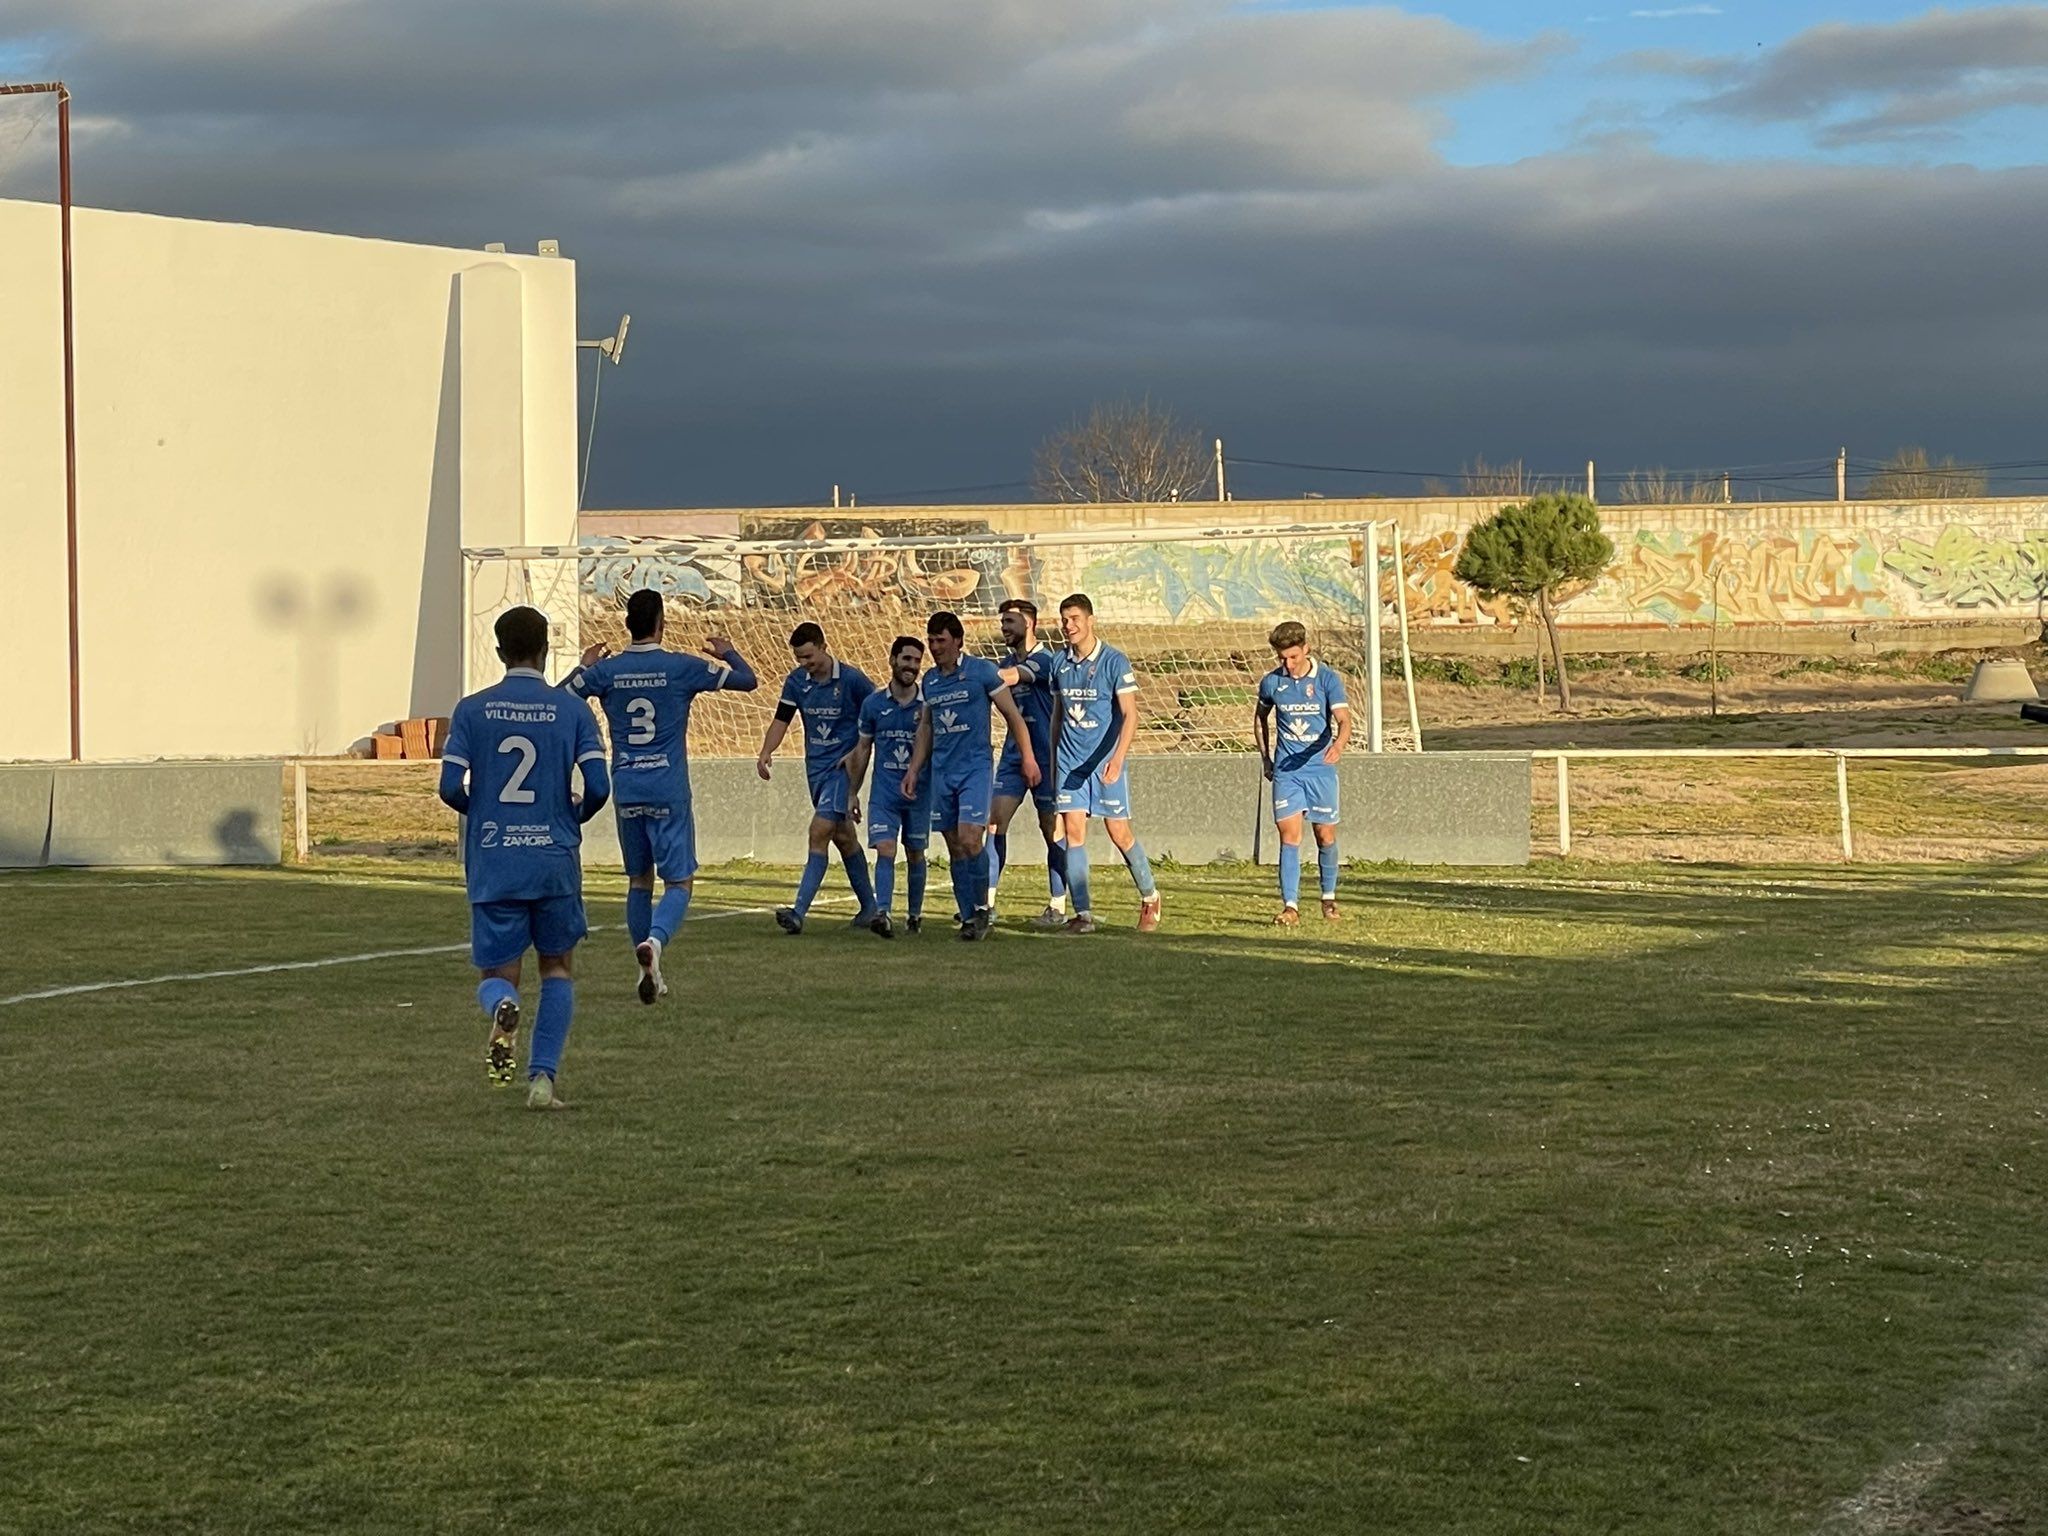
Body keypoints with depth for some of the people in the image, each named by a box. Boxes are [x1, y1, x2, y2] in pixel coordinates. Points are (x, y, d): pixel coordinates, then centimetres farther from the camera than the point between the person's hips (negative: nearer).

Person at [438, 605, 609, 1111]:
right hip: (555, 861, 0)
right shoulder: (572, 710, 0)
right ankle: (543, 1077, 4)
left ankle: (503, 1006, -27)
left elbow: (450, 788, -5)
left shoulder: (471, 710, 1)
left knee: (496, 976, 10)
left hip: (492, 864, 0)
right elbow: (598, 787, -7)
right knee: (557, 967, 17)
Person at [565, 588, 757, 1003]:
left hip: (625, 791, 3)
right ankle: (654, 940, -30)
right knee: (679, 882, -2)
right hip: (668, 791, -3)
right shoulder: (682, 668, -6)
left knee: (639, 880, 15)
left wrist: (586, 666, 25)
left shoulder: (606, 670, 0)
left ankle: (649, 973, 17)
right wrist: (727, 653, 20)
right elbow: (748, 681, 1)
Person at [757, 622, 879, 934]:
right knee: (842, 836, 14)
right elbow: (782, 720, 4)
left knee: (820, 832, -16)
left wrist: (859, 751, -9)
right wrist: (765, 752, -12)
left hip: (843, 765, -6)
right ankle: (868, 905, 27)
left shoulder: (852, 679, -12)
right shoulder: (796, 681, 2)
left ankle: (799, 912, -22)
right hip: (815, 765, 6)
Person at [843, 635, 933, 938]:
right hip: (883, 791, 0)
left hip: (919, 791, 0)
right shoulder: (874, 703, 3)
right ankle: (881, 913, -22)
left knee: (915, 854, 10)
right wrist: (853, 793, 11)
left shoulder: (928, 704, -1)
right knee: (885, 850, -13)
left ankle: (915, 914, 24)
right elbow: (863, 749, 11)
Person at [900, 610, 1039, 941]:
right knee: (955, 848, 5)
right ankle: (967, 916, 10)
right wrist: (913, 770, 18)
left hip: (976, 768, -6)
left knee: (969, 839, -17)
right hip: (942, 773, 6)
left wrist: (1028, 758, -3)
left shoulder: (981, 671, -5)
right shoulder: (929, 680, 12)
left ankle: (982, 907, -1)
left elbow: (1012, 715, -1)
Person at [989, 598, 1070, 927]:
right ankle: (987, 901, -2)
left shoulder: (1046, 659, -12)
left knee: (1052, 829, 0)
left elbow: (1008, 677, -27)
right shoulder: (1009, 662, 12)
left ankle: (1058, 908, 8)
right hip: (1013, 755, 7)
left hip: (1045, 755, -7)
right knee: (995, 823, -3)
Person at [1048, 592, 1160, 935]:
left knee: (1119, 833, 0)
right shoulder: (1060, 663, 7)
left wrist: (1117, 759, -26)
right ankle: (1082, 913, -2)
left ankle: (1149, 897, 22)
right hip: (1070, 762, 4)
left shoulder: (1115, 661, -8)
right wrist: (1052, 760, 17)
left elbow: (1129, 715, -13)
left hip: (1106, 761, -4)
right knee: (1074, 832, -4)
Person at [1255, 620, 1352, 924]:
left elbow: (1343, 719, -15)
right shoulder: (1271, 682, 2)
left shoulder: (1327, 679, -6)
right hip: (1285, 771, 1)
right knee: (1289, 836, -8)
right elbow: (1261, 717, 20)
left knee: (1325, 836, 7)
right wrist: (1265, 757, 15)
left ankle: (1329, 897, 27)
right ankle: (1290, 906, -11)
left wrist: (1338, 744, -36)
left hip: (1321, 768, -1)